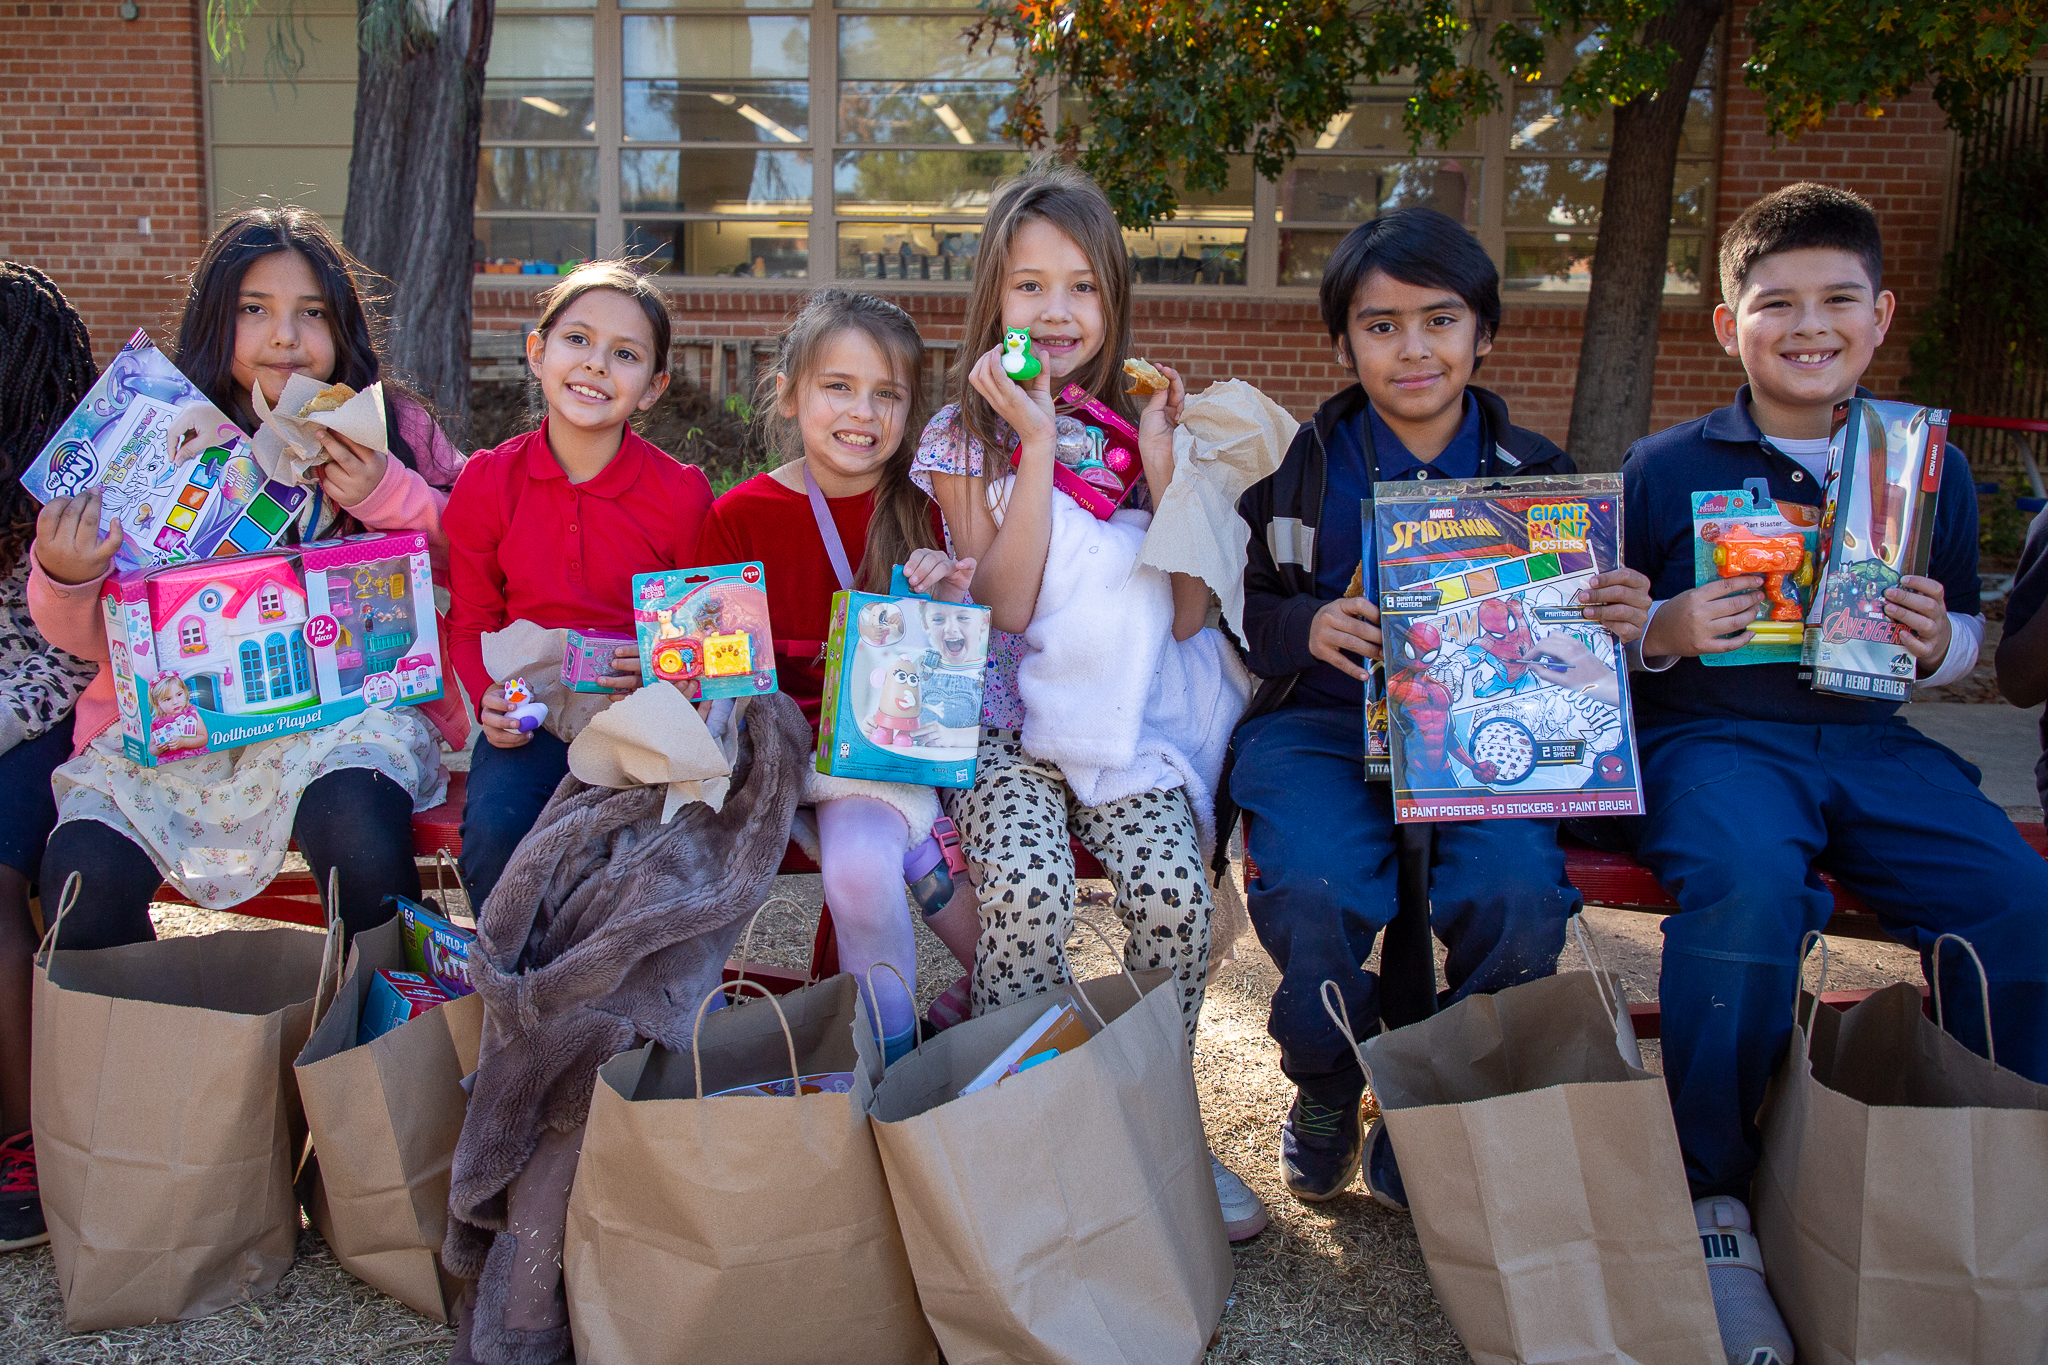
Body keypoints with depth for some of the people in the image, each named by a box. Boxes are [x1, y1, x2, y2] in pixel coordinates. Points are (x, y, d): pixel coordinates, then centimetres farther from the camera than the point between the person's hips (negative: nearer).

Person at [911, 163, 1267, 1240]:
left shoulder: (1137, 425, 8)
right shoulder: (964, 435, 3)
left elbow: (1185, 617, 0)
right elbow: (1006, 601, -12)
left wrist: (1159, 464, -7)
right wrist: (1037, 443, -14)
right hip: (1006, 728, -1)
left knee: (1173, 891, -24)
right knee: (1028, 891, -29)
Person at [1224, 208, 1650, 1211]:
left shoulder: (1535, 473, 11)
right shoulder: (1298, 464, 7)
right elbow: (1230, 609, 9)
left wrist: (1619, 622, -7)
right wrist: (1304, 628, -11)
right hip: (1320, 725, -1)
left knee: (1519, 894, -28)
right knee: (1315, 892, -30)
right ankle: (1327, 1090, 5)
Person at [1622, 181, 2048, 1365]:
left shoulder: (1931, 470, 14)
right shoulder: (1665, 467, 4)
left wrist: (1940, 642, 0)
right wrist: (1662, 635, -15)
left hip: (1870, 744, 4)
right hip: (1712, 737, -3)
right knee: (1749, 885, -35)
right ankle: (1714, 1202, -15)